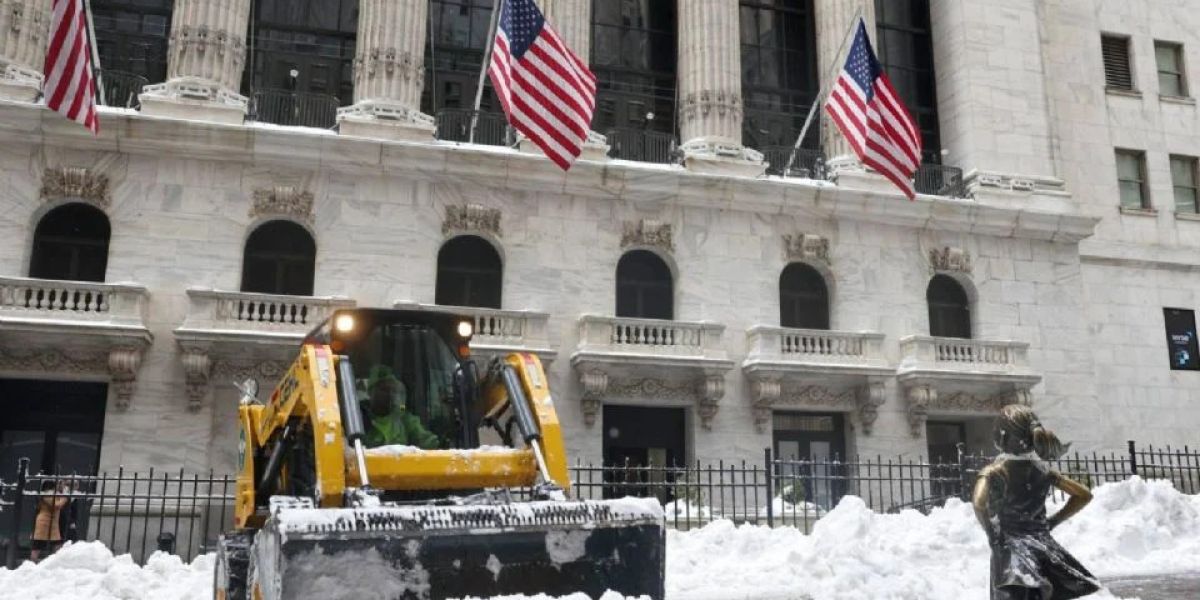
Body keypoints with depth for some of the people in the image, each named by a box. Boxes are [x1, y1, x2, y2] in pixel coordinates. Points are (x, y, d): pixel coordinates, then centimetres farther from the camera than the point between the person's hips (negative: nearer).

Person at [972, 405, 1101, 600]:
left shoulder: (993, 472, -10)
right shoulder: (1043, 470, 5)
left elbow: (979, 502, -29)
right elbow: (1084, 495, 13)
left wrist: (991, 534, -12)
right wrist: (1052, 522, 14)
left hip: (1010, 550, -5)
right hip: (1042, 546, 5)